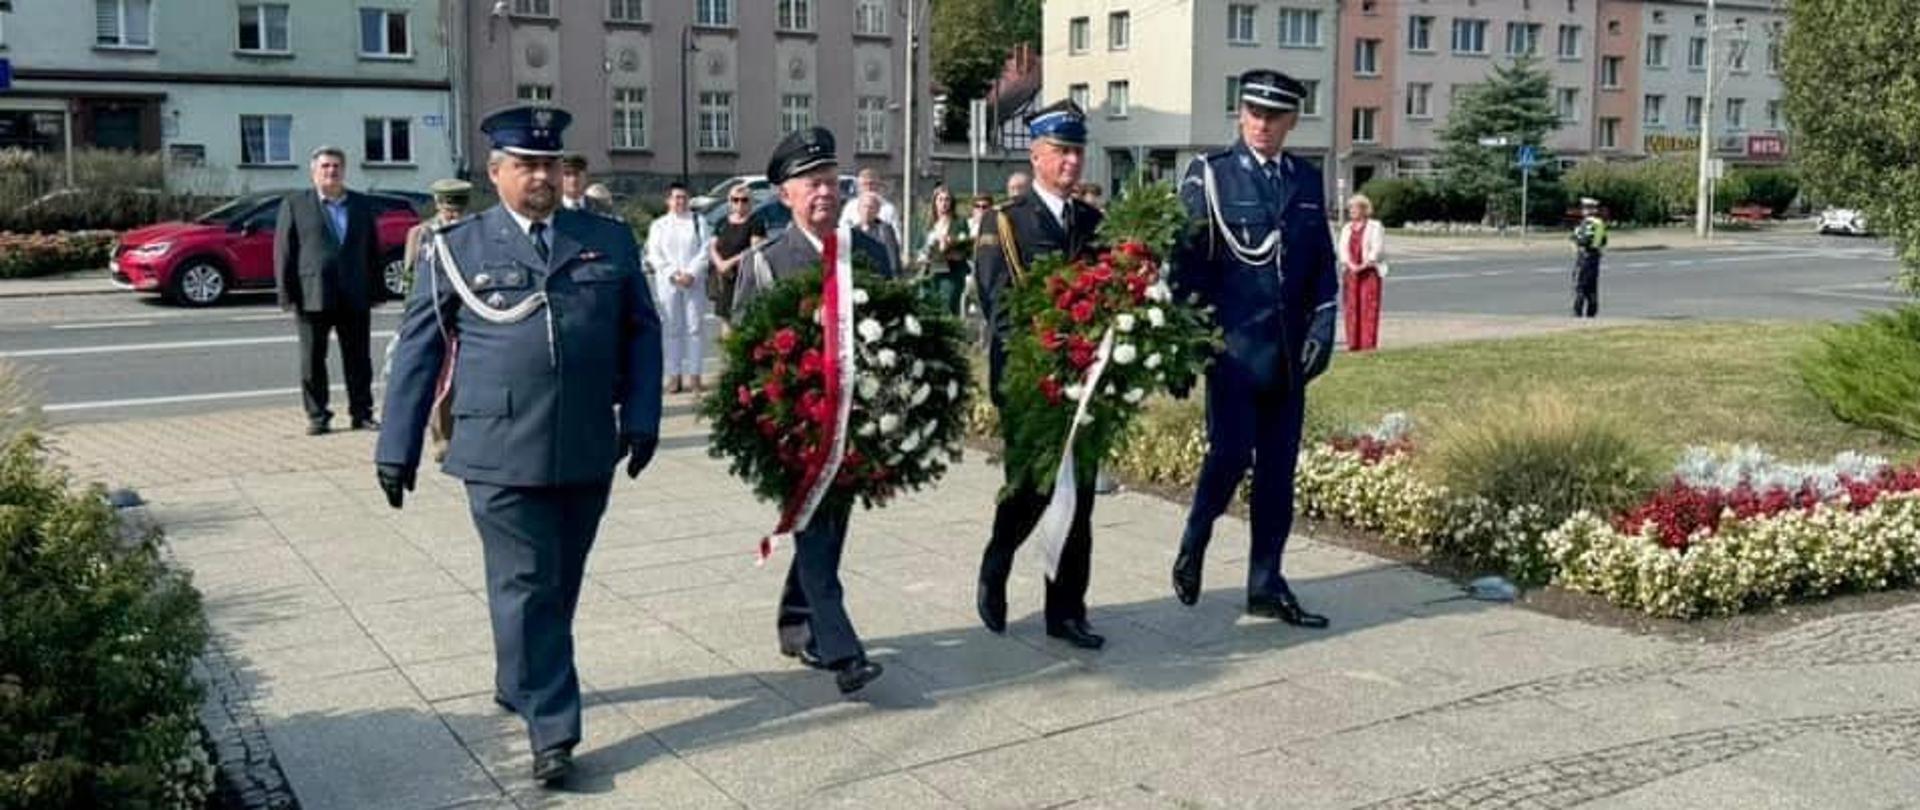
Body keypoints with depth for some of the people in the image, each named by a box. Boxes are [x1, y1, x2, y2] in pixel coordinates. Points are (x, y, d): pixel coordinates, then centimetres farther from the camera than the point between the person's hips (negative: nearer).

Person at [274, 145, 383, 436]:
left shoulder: (361, 204, 12)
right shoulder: (295, 204, 3)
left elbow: (373, 250, 13)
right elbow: (283, 252, 0)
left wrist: (376, 289, 6)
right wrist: (287, 293, -6)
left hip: (355, 296, 2)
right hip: (312, 296, -2)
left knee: (359, 359, 6)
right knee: (312, 360, 3)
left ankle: (361, 412, 14)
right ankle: (317, 416, 11)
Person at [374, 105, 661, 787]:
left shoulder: (610, 240, 9)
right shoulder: (455, 249, 3)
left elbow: (642, 332, 12)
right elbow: (418, 352, 5)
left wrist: (642, 417, 3)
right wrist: (397, 447, 5)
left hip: (589, 451, 3)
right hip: (501, 454, -3)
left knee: (560, 583, 15)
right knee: (526, 589, -2)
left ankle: (518, 685, 37)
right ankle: (552, 730, 6)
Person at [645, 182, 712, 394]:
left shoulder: (699, 222, 9)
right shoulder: (658, 225, 11)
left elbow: (704, 251, 1)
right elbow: (654, 255, 4)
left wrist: (691, 273, -11)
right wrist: (673, 274, -9)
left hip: (694, 281, 0)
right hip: (667, 283, 0)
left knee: (695, 328, -2)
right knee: (672, 329, -1)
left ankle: (695, 376, 1)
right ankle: (676, 376, 3)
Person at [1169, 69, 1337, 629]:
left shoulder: (1307, 180, 13)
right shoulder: (1209, 176, -1)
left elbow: (1324, 263, 15)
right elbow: (1186, 261, -4)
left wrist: (1321, 330, 4)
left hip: (1288, 352, 5)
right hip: (1232, 347, -5)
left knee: (1278, 469, 7)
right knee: (1230, 453, -12)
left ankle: (1266, 587, 15)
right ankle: (1193, 547, 15)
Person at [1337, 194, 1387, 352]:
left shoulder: (1375, 226, 2)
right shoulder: (1346, 228, 17)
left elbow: (1377, 249, -7)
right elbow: (1342, 248, 7)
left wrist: (1364, 265, -16)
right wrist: (1349, 265, -10)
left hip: (1370, 271, -5)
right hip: (1350, 272, 5)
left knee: (1369, 307, -8)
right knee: (1352, 307, 1)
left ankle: (1369, 343, -9)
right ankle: (1354, 343, 4)